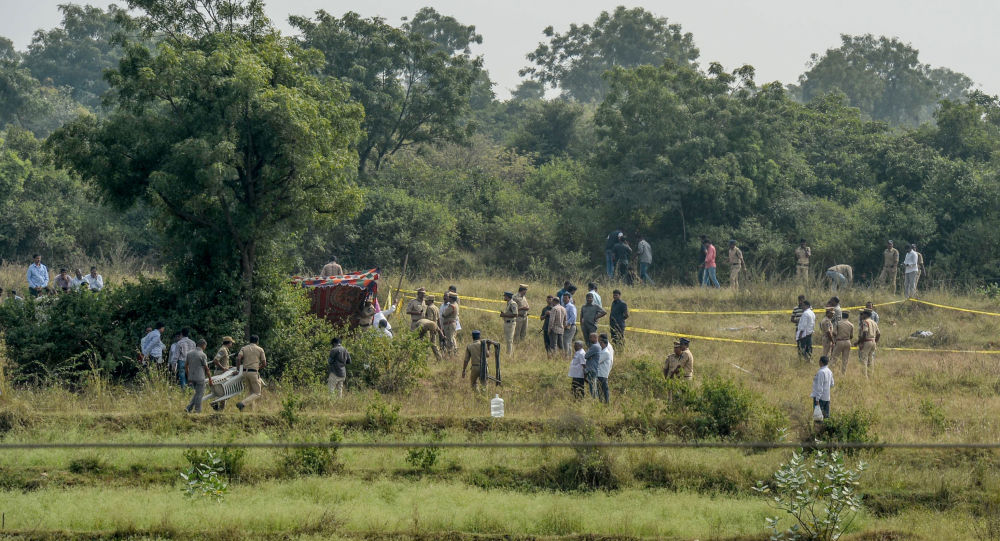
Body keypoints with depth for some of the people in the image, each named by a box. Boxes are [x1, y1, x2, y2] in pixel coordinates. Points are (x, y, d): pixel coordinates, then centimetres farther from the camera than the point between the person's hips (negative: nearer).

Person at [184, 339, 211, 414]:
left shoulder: (189, 353, 5)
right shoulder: (203, 355, -12)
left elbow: (186, 366, 9)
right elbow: (206, 368, -8)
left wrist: (188, 376, 19)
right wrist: (210, 379, 1)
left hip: (191, 377, 6)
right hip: (200, 377, -6)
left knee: (198, 393, 18)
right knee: (199, 394, 5)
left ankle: (189, 408, 10)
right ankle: (197, 410, 8)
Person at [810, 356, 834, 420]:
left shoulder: (821, 372, -17)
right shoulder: (829, 372, 8)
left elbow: (820, 387, -20)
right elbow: (831, 384, 18)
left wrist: (817, 399, -20)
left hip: (820, 397, -8)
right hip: (827, 397, 8)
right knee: (826, 415, 9)